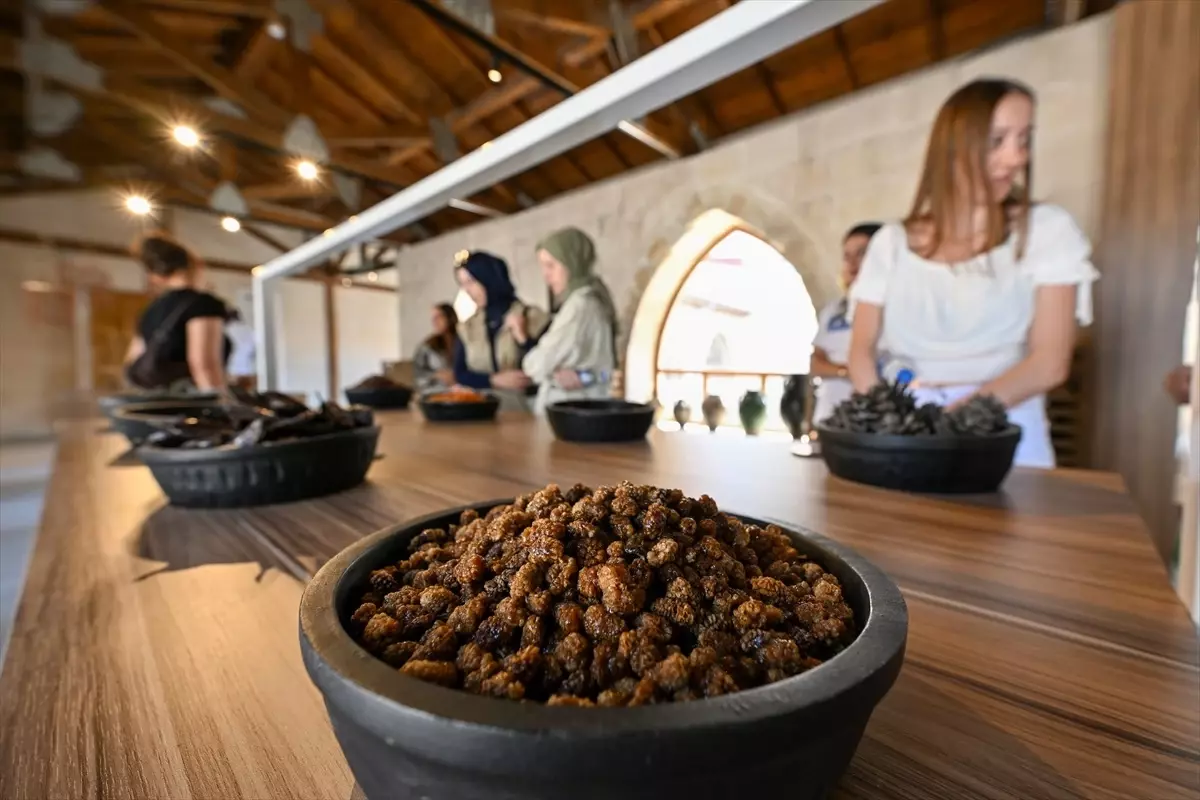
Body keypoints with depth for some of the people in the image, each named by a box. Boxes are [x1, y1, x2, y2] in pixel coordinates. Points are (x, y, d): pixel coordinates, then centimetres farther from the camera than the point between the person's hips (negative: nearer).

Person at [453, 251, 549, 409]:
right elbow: (460, 374, 7)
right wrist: (495, 380, -7)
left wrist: (523, 337, -13)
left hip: (524, 404, -3)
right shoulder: (466, 327, 13)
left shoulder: (533, 317, 0)